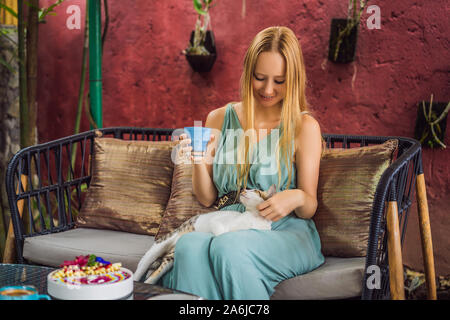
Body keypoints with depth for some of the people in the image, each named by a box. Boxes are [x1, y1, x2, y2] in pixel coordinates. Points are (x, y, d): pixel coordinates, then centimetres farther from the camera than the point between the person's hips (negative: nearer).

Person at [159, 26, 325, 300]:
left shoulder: (305, 127, 0)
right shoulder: (220, 119, 10)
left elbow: (309, 209, 2)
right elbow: (207, 199, 12)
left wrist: (297, 197, -22)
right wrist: (199, 163, -8)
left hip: (286, 231, -2)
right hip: (227, 223, 2)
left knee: (229, 248, -35)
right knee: (190, 246, -33)